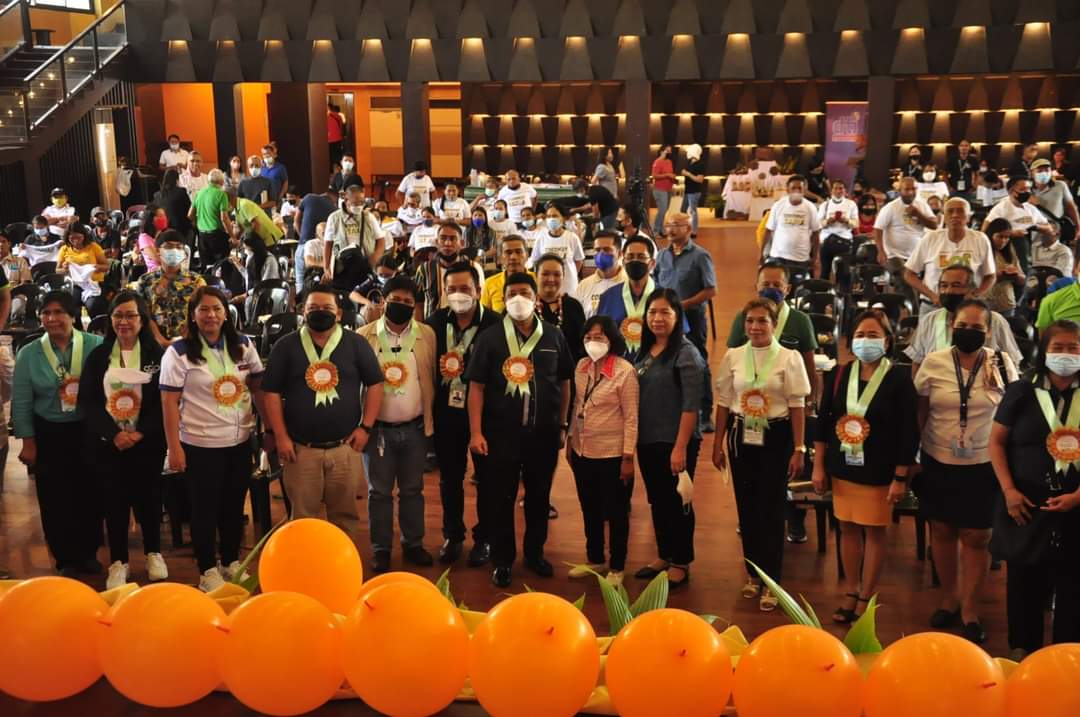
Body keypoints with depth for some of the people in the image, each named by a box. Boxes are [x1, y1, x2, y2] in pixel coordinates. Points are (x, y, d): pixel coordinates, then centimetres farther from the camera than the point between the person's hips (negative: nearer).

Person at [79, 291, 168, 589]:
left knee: (149, 497, 8)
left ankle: (153, 554, 27)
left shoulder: (156, 354, -2)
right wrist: (114, 433, -14)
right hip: (107, 442, 1)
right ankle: (118, 562, 19)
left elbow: (165, 400, -6)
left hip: (147, 442, -1)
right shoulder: (98, 356, 3)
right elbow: (86, 400, -2)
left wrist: (141, 433, -16)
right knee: (114, 501, 6)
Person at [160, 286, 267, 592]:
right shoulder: (179, 352, -9)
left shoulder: (244, 345, 2)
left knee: (234, 506, 15)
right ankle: (207, 570, 22)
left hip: (240, 441, 4)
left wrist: (272, 429, 4)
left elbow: (258, 389, 8)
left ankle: (231, 561, 32)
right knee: (205, 509, 8)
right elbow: (169, 401, -9)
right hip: (200, 445, -4)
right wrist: (174, 448, -13)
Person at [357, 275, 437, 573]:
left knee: (412, 490, 13)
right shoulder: (364, 335, -3)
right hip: (377, 428, -1)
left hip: (415, 427, 2)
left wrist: (430, 418, 0)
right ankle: (381, 550, 19)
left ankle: (413, 544, 26)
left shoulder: (427, 335, 1)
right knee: (379, 491, 8)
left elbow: (432, 379, 4)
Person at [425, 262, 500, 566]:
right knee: (449, 478, 15)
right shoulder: (435, 321, 0)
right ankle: (452, 535, 31)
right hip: (447, 411, 4)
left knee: (485, 478, 11)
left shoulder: (495, 324, -12)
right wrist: (440, 368, -6)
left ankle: (484, 538, 25)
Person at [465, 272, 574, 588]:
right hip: (501, 433, -2)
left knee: (539, 496, 15)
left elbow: (564, 382, 9)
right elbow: (476, 386, -5)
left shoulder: (554, 336, 2)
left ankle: (535, 552, 32)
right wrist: (476, 432, -10)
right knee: (500, 499, 6)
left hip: (544, 433, 2)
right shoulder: (490, 338, -4)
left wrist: (563, 425, 8)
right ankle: (503, 560, 20)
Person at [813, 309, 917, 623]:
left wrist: (900, 477, -12)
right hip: (843, 467, 4)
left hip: (879, 470, -4)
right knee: (848, 528, 12)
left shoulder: (899, 378, -11)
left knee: (874, 531, 6)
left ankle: (867, 598, 19)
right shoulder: (838, 374, 0)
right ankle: (850, 594, 26)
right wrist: (818, 466, 4)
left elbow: (908, 432, -10)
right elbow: (823, 422, 5)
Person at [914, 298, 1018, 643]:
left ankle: (970, 611, 17)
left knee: (976, 538, 3)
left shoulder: (1002, 364, -5)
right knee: (942, 532, 12)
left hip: (983, 465, -1)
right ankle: (949, 599, 31)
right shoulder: (933, 363, -4)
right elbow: (919, 415, 4)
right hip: (938, 463, 1)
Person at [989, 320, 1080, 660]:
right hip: (1025, 504, 0)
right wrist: (1009, 490, -7)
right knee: (1025, 580, 10)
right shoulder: (1021, 392, 2)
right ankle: (1022, 651, 24)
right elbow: (997, 441, 3)